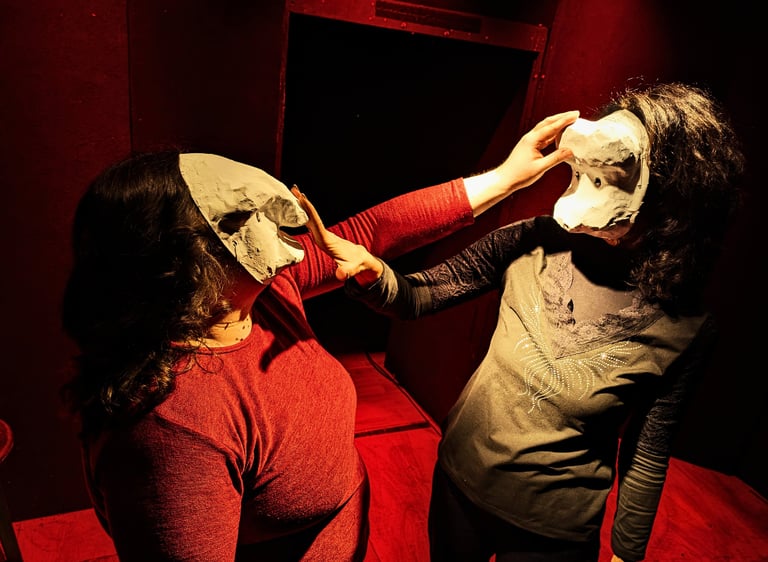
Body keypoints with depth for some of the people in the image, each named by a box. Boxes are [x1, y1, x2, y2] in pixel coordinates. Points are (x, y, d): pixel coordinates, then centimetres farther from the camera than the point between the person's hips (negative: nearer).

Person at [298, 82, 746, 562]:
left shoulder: (684, 328, -20)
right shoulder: (533, 243, -19)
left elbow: (648, 455, -8)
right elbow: (415, 298, -14)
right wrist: (368, 268, -35)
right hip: (460, 477, 3)